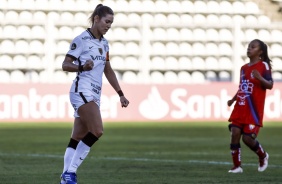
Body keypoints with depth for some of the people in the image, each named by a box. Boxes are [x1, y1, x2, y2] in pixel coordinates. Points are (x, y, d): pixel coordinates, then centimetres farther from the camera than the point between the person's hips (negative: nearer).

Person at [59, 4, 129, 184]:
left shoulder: (104, 43, 17)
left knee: (78, 138, 6)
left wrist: (120, 94, 20)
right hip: (82, 90, -8)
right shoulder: (82, 39, -6)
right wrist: (82, 67, -26)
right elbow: (65, 65, -7)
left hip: (95, 94, 8)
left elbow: (108, 71, 25)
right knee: (97, 131, -22)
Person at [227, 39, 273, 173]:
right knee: (235, 133, -6)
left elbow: (270, 85, -13)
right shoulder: (244, 68, 16)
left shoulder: (263, 65, -5)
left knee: (247, 138, -8)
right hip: (240, 108, 6)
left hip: (253, 110, -6)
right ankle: (237, 166, 2)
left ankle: (263, 156, 21)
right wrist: (233, 100, 12)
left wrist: (260, 78, -31)